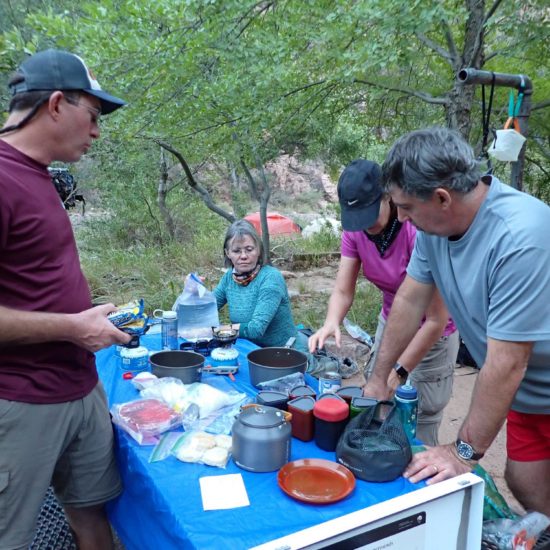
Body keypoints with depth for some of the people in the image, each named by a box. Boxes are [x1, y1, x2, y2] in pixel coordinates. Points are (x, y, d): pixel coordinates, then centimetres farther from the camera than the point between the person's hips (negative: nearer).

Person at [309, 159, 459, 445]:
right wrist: (331, 323, -32)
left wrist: (399, 372, -29)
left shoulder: (419, 231, -30)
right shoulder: (354, 230, -13)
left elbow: (436, 320, -27)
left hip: (432, 334, -5)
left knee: (421, 425, -2)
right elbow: (343, 291, -11)